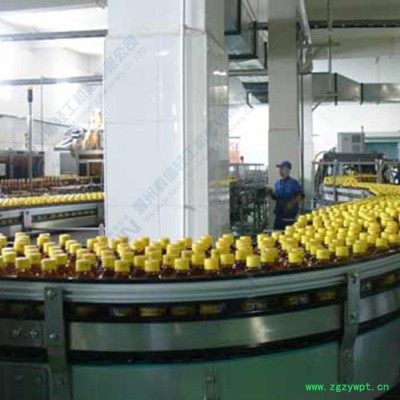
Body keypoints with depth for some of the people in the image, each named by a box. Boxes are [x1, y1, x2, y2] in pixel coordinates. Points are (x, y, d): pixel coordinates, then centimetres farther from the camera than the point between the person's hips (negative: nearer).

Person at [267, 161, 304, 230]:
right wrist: (271, 194, -1)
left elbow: (301, 195, -9)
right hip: (279, 212, 6)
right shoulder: (277, 183, 12)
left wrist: (292, 203, -19)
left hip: (290, 213, -6)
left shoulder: (293, 183, -7)